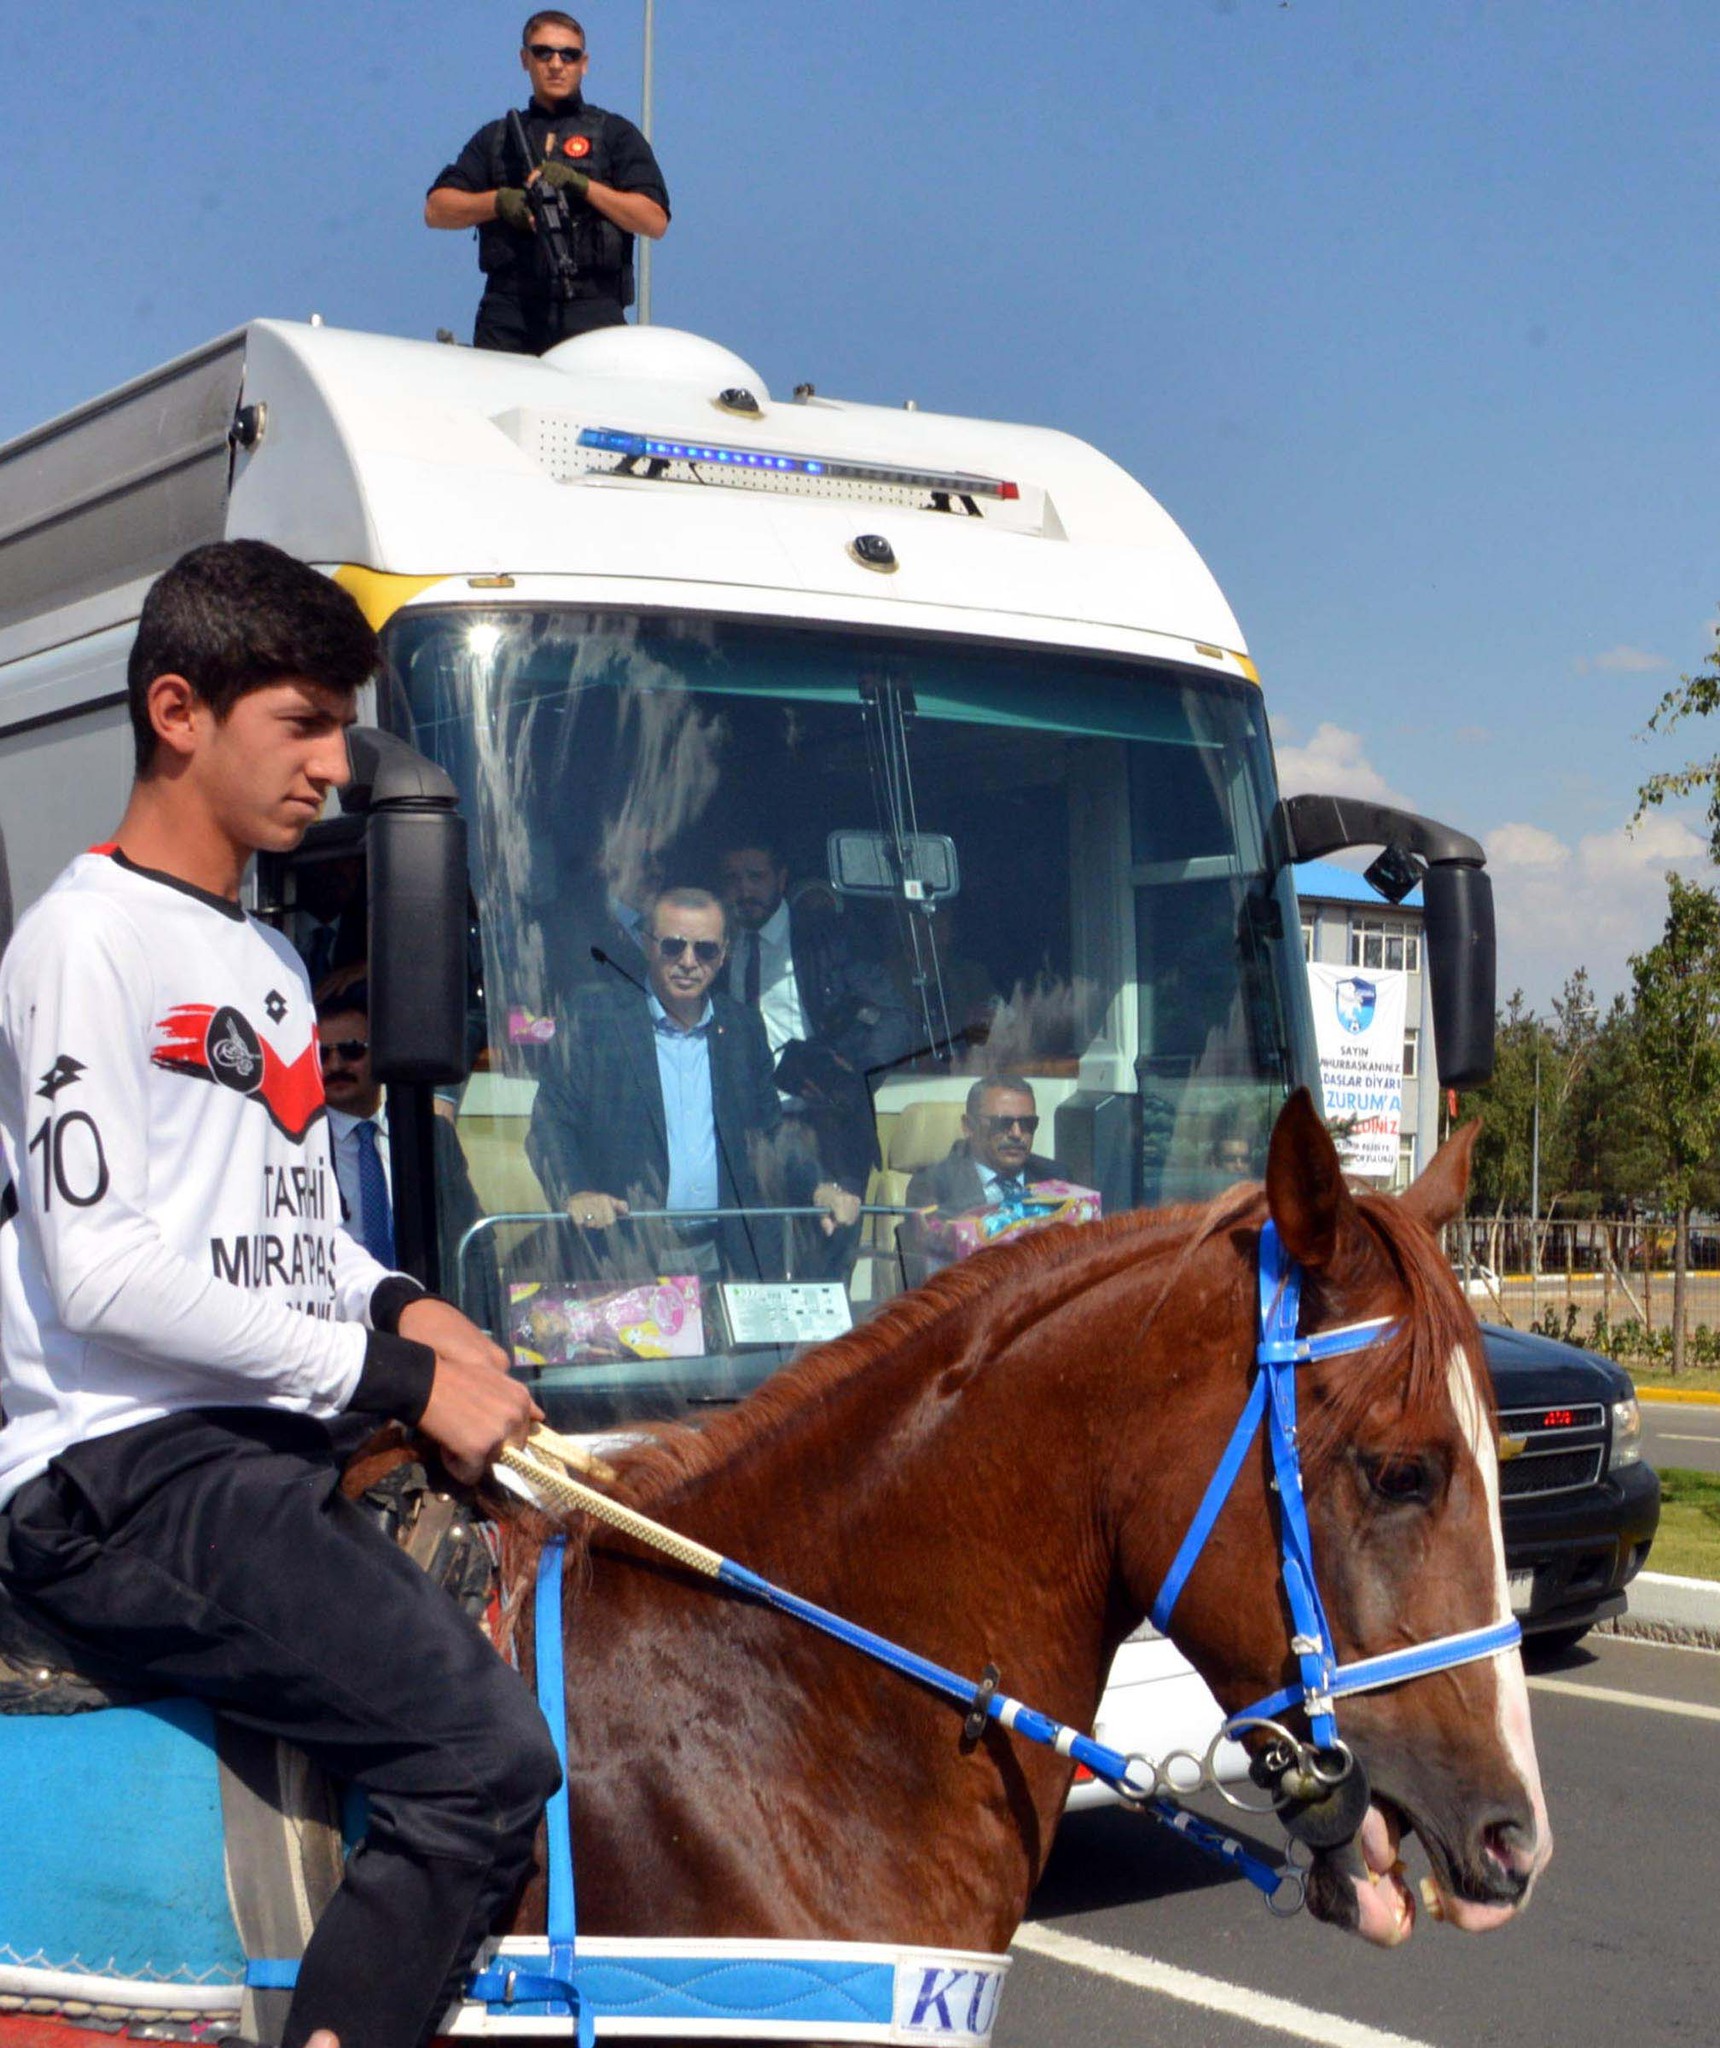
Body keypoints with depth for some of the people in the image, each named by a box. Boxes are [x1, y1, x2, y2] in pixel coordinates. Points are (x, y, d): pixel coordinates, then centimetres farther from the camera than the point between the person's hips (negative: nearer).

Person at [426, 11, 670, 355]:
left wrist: (582, 185, -8)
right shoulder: (496, 137, 22)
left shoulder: (615, 134, 15)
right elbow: (436, 210, 12)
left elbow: (656, 222, 3)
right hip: (508, 316, 2)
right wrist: (500, 201, -6)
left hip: (590, 315, -2)